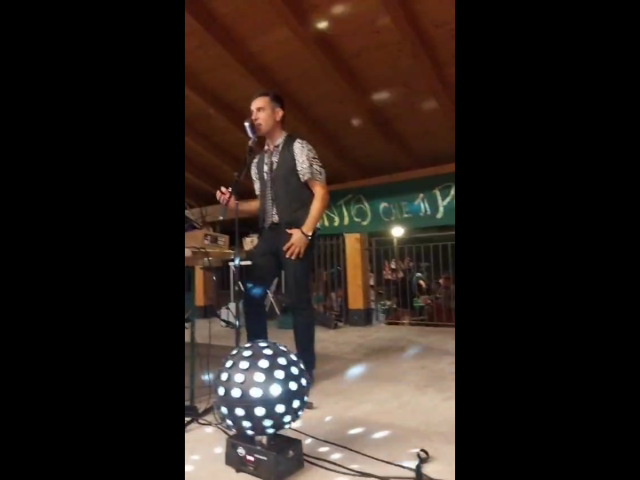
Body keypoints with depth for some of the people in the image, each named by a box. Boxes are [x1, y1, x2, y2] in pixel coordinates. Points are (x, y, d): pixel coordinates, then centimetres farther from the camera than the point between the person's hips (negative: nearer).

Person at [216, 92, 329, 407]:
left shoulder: (298, 149, -1)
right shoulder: (258, 162, 19)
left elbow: (321, 192, -7)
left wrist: (306, 231, -16)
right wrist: (234, 204, 4)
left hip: (295, 235, -6)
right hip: (268, 236, 7)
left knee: (298, 301, -3)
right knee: (251, 295, 2)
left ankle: (305, 368, 11)